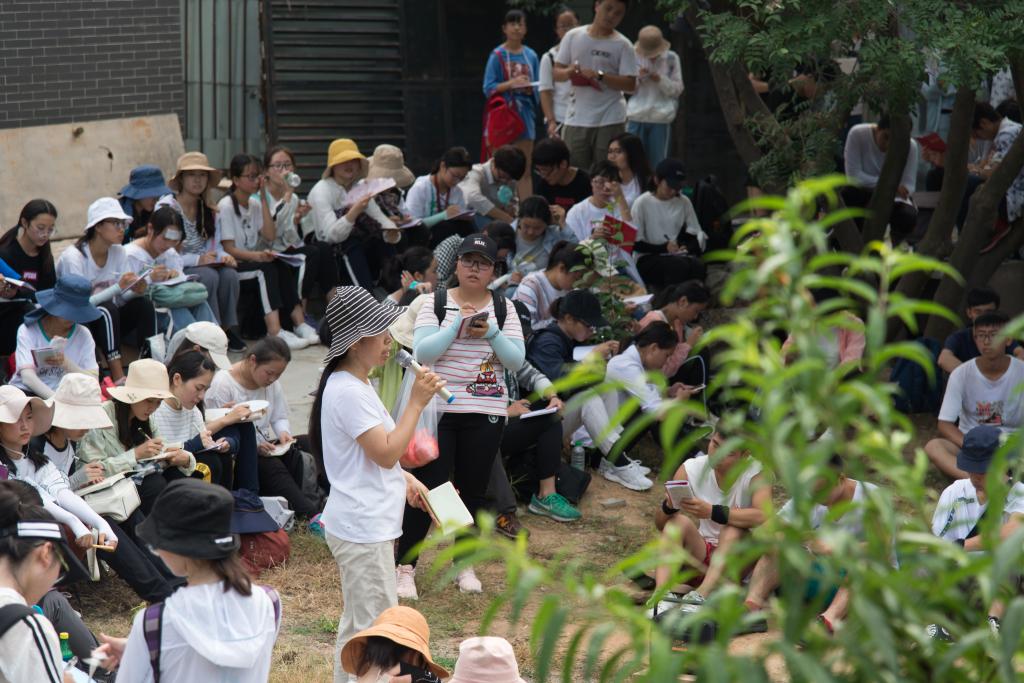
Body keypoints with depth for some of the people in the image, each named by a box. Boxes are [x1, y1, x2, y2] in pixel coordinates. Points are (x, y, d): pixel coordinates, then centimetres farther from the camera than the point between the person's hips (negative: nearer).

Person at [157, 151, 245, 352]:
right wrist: (197, 260, -25)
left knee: (230, 274, -25)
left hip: (203, 265, 6)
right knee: (209, 276, -33)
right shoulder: (167, 206, -9)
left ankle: (229, 329, -18)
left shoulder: (208, 209, 13)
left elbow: (215, 245, 12)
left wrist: (223, 256, -13)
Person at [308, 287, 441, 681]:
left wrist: (405, 479, 13)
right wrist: (416, 403, -20)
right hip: (363, 530, -11)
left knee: (358, 623, 18)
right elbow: (387, 452, -24)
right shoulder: (349, 392, -21)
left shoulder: (355, 385, 12)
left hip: (368, 525, 11)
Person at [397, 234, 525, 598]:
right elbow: (422, 352, -12)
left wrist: (491, 333, -17)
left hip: (486, 413, 2)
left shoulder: (503, 308, 6)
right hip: (438, 409, -2)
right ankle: (405, 566, 5)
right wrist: (457, 325, -21)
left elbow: (516, 360, -1)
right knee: (428, 486, -5)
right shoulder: (435, 303, 0)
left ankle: (464, 564, 23)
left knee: (473, 489, 9)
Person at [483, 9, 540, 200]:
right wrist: (511, 84, -19)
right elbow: (489, 89, -6)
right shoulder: (497, 56, -2)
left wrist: (530, 89, -13)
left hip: (525, 114, 3)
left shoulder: (531, 55, 7)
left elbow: (537, 88, 9)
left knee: (524, 171, 4)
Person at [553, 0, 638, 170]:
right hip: (576, 118, 2)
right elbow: (557, 73, 9)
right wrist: (569, 72, -14)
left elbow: (630, 84, -6)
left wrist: (599, 76, -18)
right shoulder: (573, 37, 7)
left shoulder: (623, 45, 0)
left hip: (610, 119, -2)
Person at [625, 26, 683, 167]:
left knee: (657, 161, 3)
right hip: (636, 117, 1)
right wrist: (638, 77, -11)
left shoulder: (671, 58, 1)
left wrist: (661, 80, -14)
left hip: (661, 119, -1)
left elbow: (677, 89, 3)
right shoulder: (634, 56, 3)